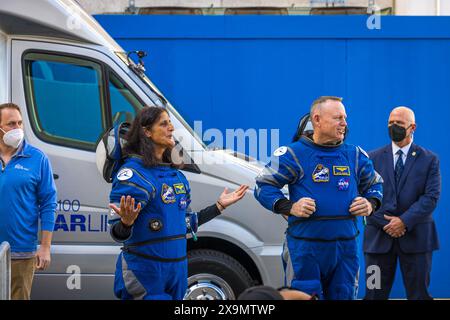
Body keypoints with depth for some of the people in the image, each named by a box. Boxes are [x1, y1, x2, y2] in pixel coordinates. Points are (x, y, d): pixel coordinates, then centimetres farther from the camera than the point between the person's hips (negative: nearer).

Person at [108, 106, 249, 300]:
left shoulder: (176, 175, 12)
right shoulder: (133, 172, -12)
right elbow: (117, 234, -15)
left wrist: (219, 206, 21)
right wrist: (126, 223, -37)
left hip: (177, 269, 7)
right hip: (144, 271, -7)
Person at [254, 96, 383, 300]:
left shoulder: (355, 155, 11)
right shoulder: (294, 154, -3)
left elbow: (374, 184, 25)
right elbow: (263, 186, 0)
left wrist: (371, 203, 3)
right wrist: (289, 207, -14)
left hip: (345, 245, 4)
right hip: (305, 246, -4)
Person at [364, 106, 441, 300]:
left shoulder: (429, 159, 3)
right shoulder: (373, 158, 7)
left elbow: (431, 197, -6)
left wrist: (404, 221, -16)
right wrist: (387, 223, -12)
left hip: (416, 238, -1)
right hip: (379, 236, 1)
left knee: (419, 294, 4)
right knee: (374, 294, 2)